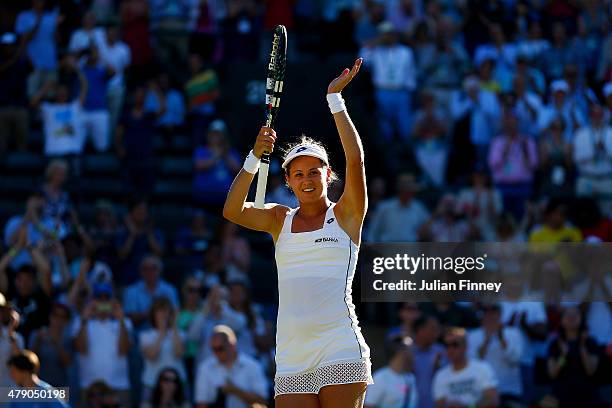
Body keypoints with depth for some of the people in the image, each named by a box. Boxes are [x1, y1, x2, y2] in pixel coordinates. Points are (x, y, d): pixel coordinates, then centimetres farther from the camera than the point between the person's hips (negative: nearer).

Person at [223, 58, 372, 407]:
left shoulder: (345, 215, 6)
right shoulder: (280, 220, 15)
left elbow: (355, 158, -8)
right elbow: (232, 211, -1)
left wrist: (335, 99, -7)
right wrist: (256, 157, -11)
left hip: (340, 352, -3)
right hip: (291, 361, 4)